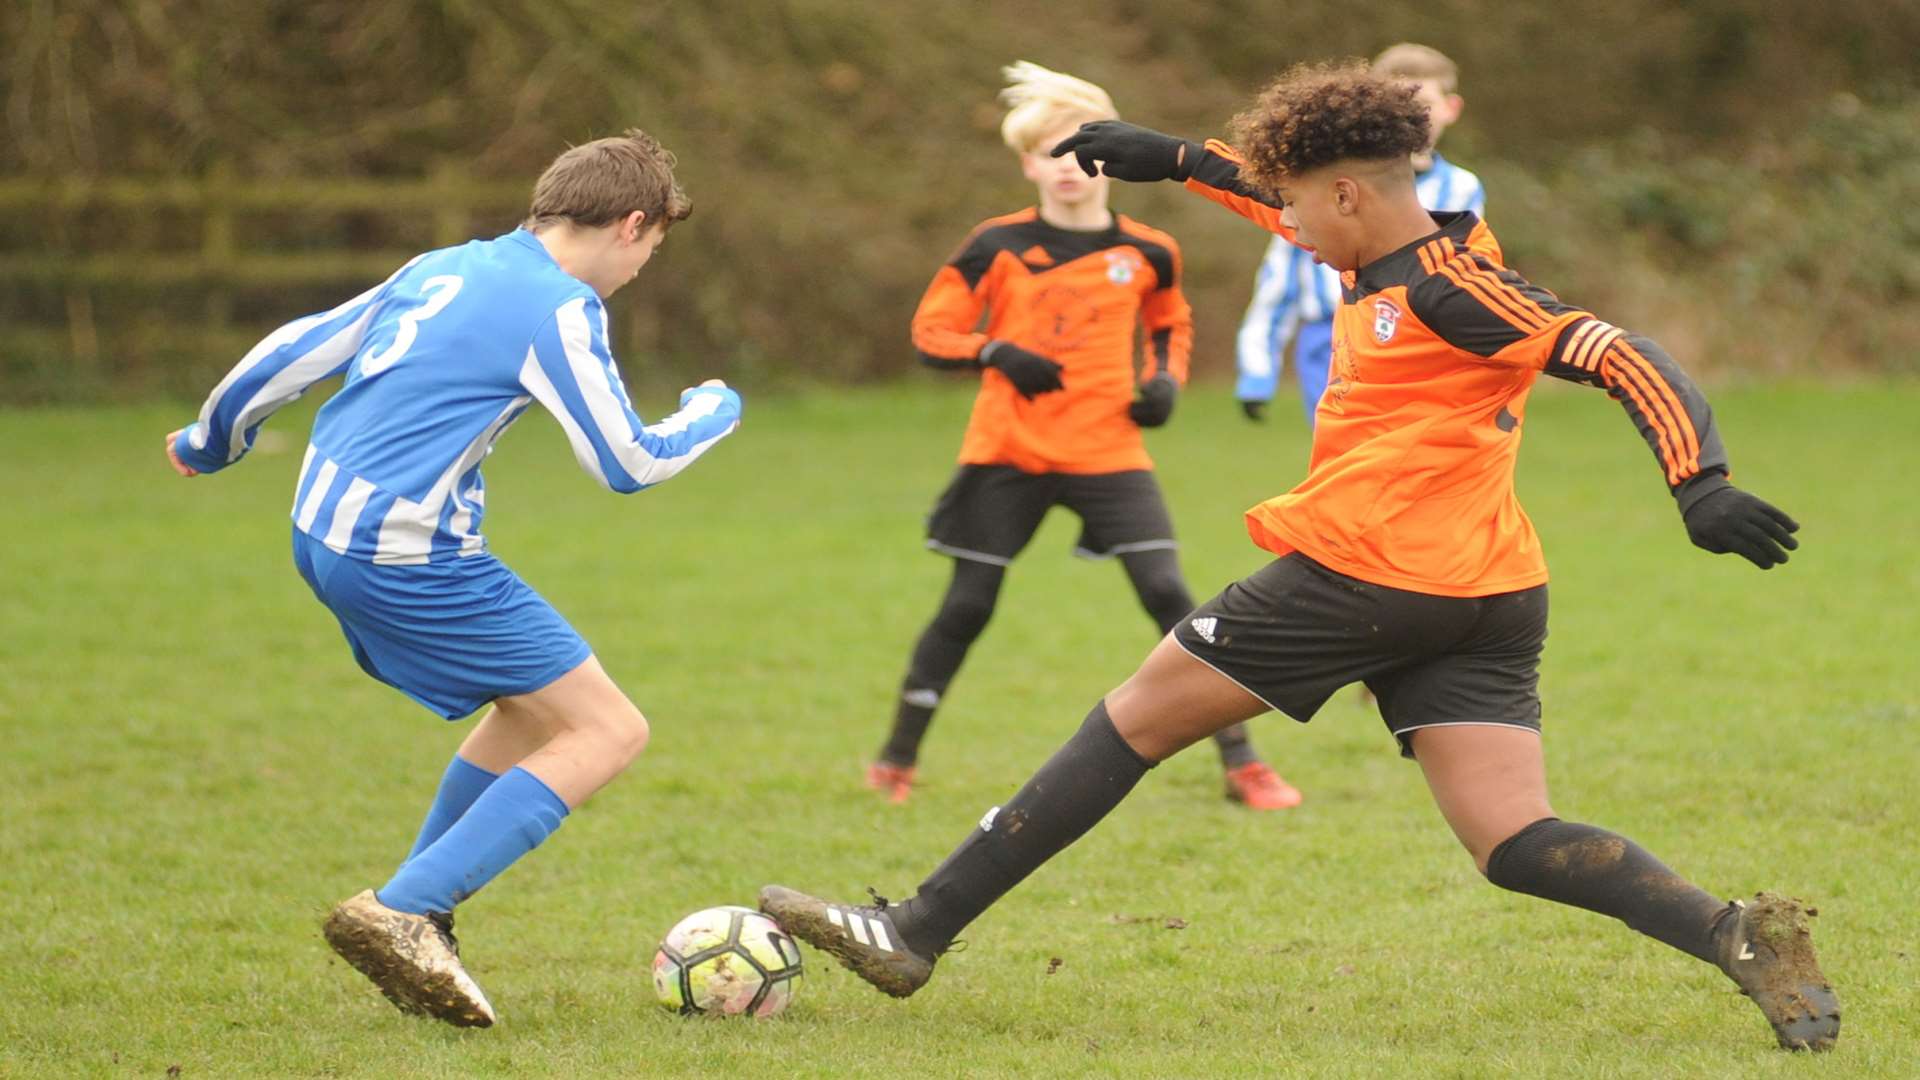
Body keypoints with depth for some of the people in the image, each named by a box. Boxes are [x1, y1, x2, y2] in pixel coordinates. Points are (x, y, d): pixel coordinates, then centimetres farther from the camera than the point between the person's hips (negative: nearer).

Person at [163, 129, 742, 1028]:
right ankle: (403, 910, -12)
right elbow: (627, 463, -9)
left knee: (534, 708, 24)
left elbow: (291, 353, 19)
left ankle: (414, 927, 22)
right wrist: (713, 412, 11)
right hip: (406, 557, -9)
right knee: (608, 731, -3)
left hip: (323, 538, 9)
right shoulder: (559, 310, -11)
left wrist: (209, 441, 36)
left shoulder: (442, 270, 14)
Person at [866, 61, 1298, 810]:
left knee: (1169, 594, -10)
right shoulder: (997, 247, -3)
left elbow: (1171, 323, 22)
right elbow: (930, 331, 0)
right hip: (1007, 451, -1)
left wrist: (1165, 380, 2)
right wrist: (995, 354, -19)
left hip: (1107, 450, 1)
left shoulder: (1145, 253, 3)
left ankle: (1241, 764, -6)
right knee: (966, 607, 3)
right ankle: (897, 759, 19)